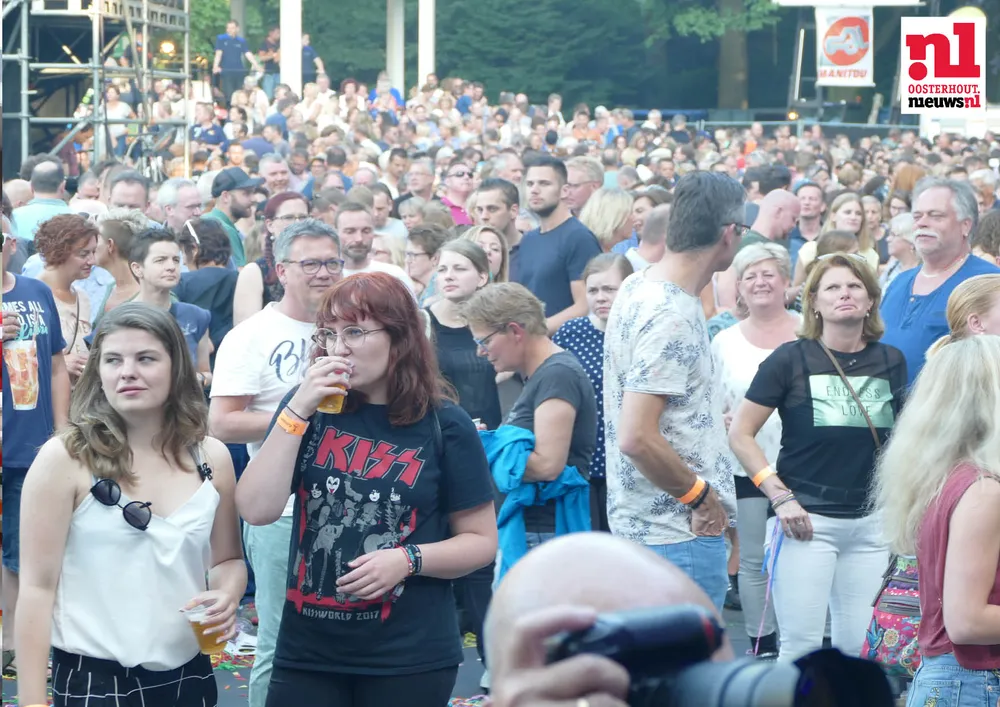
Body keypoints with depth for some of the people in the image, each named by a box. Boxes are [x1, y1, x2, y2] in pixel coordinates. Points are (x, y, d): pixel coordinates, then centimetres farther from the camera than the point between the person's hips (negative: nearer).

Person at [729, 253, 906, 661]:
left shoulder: (891, 362, 7)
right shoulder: (791, 360, -4)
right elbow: (740, 434, -3)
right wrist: (780, 497, -10)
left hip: (870, 523, 4)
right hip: (807, 520, -4)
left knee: (859, 648, 7)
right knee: (801, 647, -3)